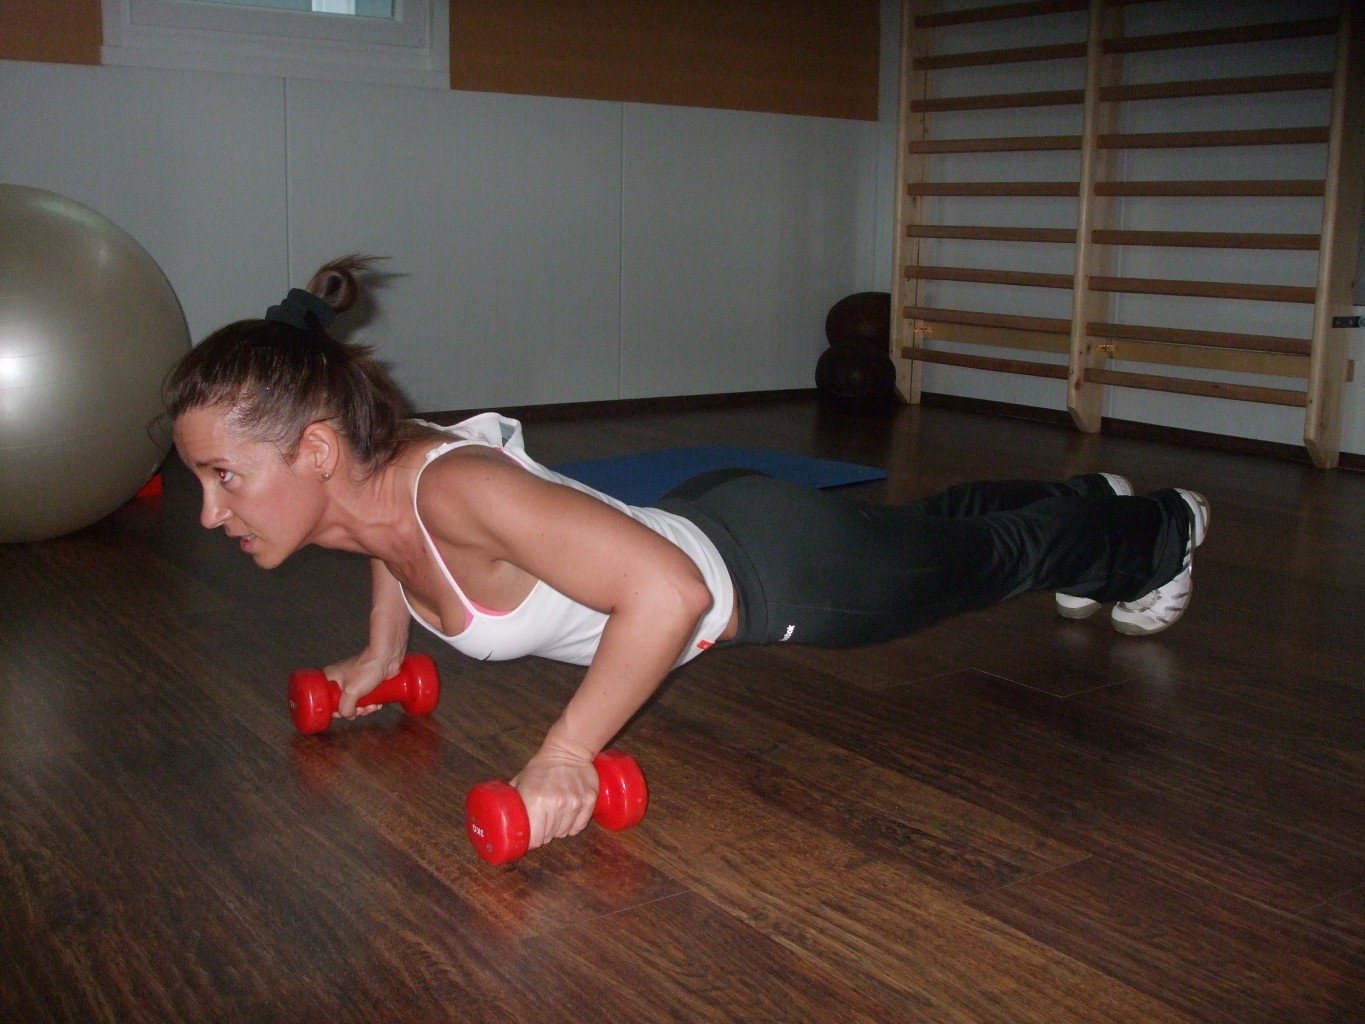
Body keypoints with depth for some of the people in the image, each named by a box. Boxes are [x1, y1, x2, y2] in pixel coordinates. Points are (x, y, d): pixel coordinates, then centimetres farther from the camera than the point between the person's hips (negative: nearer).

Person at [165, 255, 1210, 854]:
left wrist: (565, 759, -39)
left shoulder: (456, 488, -40)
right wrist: (383, 651, 7)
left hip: (772, 571, -7)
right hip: (700, 522, 7)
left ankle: (1157, 533, 51)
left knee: (995, 554, 21)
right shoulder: (358, 478, -15)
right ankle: (1087, 500, 62)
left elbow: (671, 592, -45)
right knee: (927, 526, 33)